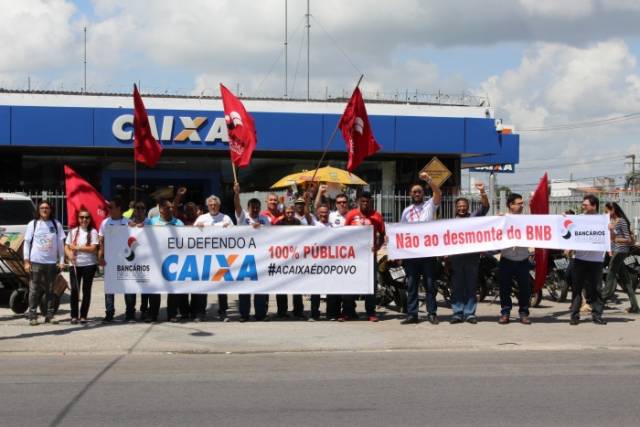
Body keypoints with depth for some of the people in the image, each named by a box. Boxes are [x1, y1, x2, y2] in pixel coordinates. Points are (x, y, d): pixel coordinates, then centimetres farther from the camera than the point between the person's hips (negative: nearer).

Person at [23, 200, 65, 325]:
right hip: (35, 262, -2)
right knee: (34, 290, -1)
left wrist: (61, 261, 3)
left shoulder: (56, 224, 7)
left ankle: (49, 315, 11)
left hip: (52, 262, 2)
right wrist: (26, 261, -4)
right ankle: (32, 316, 3)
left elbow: (60, 243, 8)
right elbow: (27, 243, 3)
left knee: (50, 290, 6)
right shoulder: (33, 224, 3)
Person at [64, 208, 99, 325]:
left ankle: (83, 316, 9)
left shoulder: (93, 232, -1)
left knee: (86, 290, 3)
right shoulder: (73, 231, 9)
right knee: (74, 290, -2)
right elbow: (66, 247, 8)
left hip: (89, 264, -2)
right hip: (74, 264, 2)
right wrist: (69, 254, -13)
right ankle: (74, 316, 3)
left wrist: (77, 247, -10)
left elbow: (93, 248, -10)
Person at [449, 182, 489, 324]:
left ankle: (470, 313, 4)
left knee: (471, 287, 1)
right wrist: (446, 259, 7)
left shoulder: (474, 217, 9)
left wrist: (482, 192, -22)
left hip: (472, 257, -2)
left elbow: (485, 206, -6)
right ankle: (457, 313, 4)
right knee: (457, 287, 1)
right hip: (456, 258, 2)